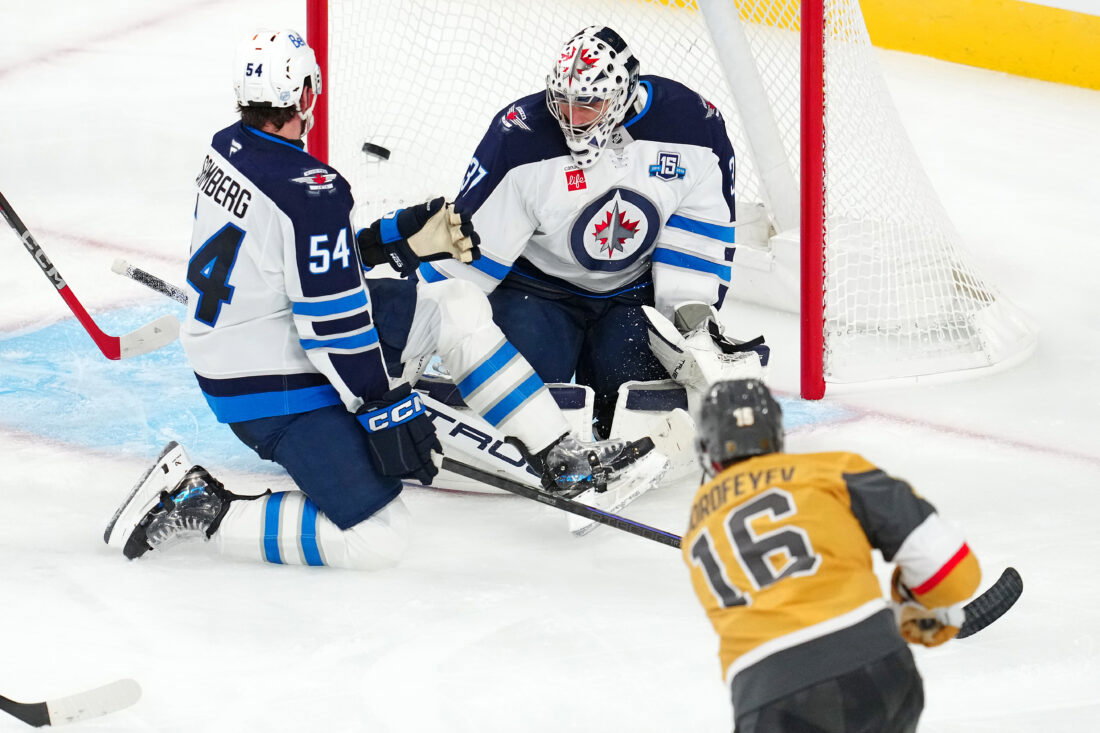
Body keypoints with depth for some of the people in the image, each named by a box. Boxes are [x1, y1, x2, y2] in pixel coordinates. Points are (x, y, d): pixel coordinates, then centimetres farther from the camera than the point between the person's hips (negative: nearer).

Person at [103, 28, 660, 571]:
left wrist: (401, 239, 14)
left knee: (459, 310, 8)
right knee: (377, 537, -12)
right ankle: (196, 509, -5)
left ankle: (559, 455, 11)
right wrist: (385, 408, -16)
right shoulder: (308, 192, -27)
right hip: (272, 390, -10)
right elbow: (333, 325, -24)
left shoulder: (228, 149, 1)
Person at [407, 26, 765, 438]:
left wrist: (692, 314, -12)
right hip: (538, 286, -2)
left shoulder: (690, 123, -18)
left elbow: (701, 231, -8)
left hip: (633, 291, 2)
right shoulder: (519, 137, -24)